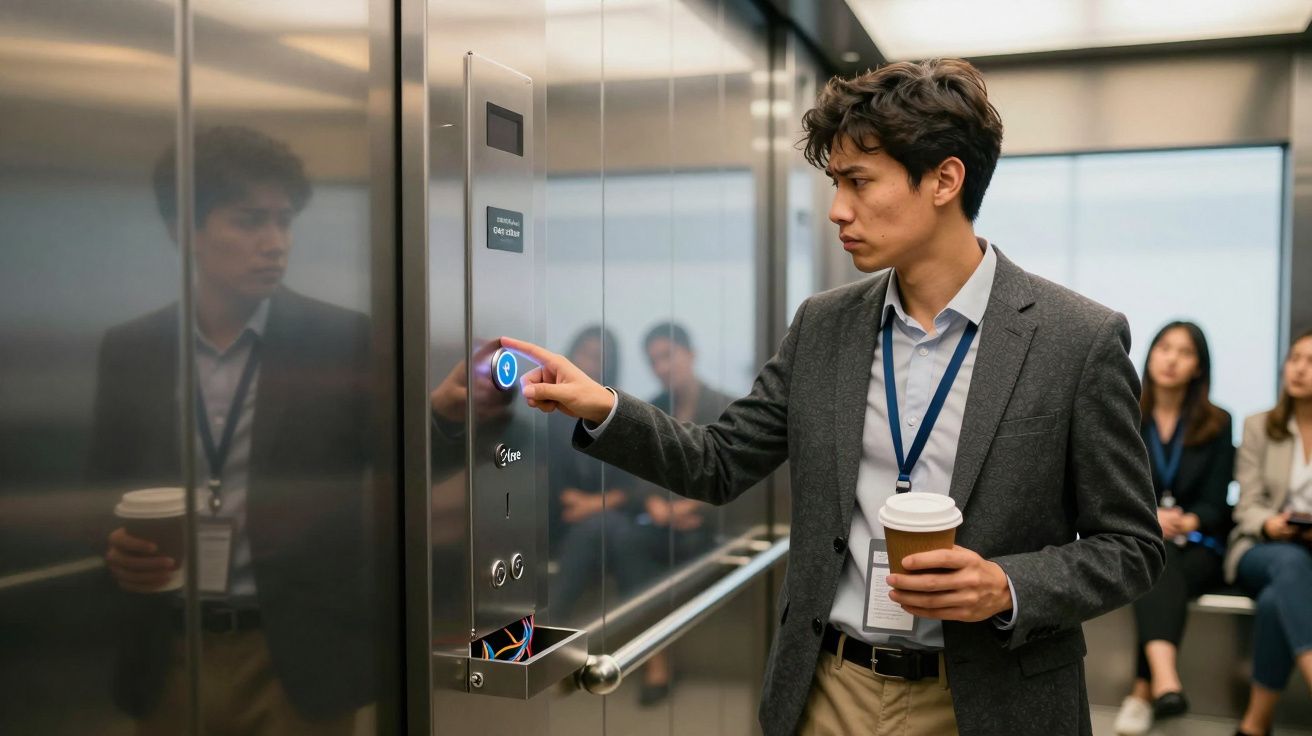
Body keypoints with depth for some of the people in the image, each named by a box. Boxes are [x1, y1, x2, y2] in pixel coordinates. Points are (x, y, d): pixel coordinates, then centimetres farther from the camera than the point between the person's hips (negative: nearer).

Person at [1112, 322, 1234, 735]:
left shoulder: (1218, 424, 8)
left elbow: (1215, 505, 1)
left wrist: (1186, 523, -22)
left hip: (1196, 545, 0)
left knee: (1163, 576, -36)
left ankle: (1143, 692, -37)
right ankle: (1166, 681, -58)